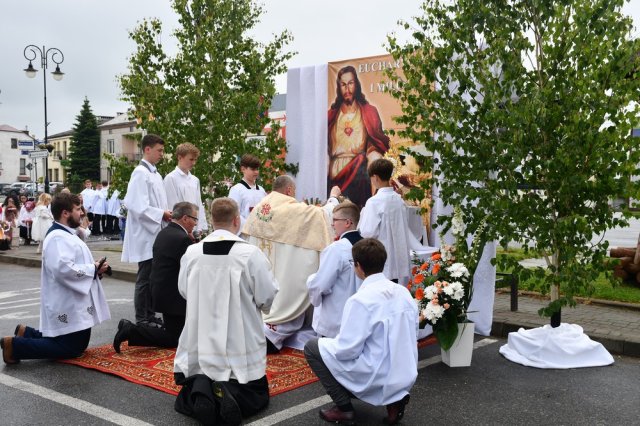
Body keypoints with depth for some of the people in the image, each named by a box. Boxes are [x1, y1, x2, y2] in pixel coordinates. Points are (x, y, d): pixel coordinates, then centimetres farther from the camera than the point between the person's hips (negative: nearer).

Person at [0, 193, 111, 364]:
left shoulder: (66, 235, 15)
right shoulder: (58, 238, -19)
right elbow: (64, 269, -32)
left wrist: (95, 268, 3)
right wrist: (93, 269, -20)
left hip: (74, 304, 11)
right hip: (68, 307, -11)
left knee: (79, 345, 19)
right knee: (71, 349, -5)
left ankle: (27, 333, 25)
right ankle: (15, 345, -1)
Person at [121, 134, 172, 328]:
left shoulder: (155, 174, 15)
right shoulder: (140, 173, -12)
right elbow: (138, 206, -20)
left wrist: (166, 214, 4)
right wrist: (162, 214, -15)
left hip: (156, 233, 9)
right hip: (145, 234, -8)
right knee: (145, 278, -2)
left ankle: (150, 316, 21)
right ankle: (142, 320, 7)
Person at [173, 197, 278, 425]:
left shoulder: (191, 252, -4)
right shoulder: (251, 254, -16)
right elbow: (267, 299, -8)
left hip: (201, 349, 3)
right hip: (241, 350, -3)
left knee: (187, 398, 22)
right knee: (257, 394, 19)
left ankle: (201, 391, -13)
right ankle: (231, 395, -14)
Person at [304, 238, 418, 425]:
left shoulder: (361, 300, -21)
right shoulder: (404, 292, 1)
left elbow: (347, 350, -19)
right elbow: (404, 338, 11)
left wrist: (332, 342, 3)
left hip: (379, 379, -7)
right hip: (406, 376, 7)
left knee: (312, 347, 6)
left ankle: (344, 409, 8)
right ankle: (394, 400, 15)